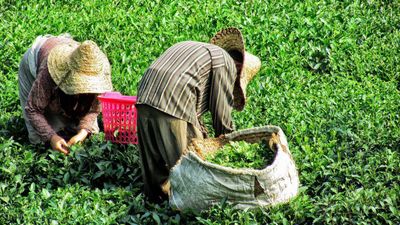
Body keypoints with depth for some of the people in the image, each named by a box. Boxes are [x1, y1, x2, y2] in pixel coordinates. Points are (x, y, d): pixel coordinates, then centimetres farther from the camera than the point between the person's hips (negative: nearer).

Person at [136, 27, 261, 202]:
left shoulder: (199, 51, 32)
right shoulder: (226, 64, 5)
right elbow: (221, 112, 3)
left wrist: (205, 139, 37)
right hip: (172, 106, -9)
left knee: (153, 160, 17)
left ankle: (155, 195, 25)